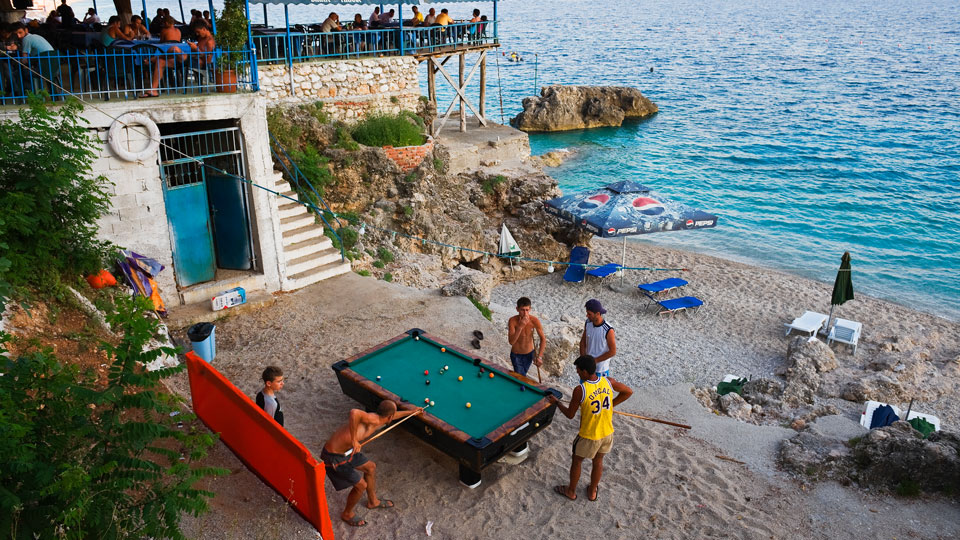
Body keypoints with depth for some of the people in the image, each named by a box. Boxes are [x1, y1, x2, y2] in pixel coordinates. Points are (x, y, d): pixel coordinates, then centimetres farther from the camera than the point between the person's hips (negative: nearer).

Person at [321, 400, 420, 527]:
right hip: (334, 457, -10)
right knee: (361, 485, 4)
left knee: (371, 467, 23)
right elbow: (354, 413, -46)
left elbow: (393, 416, 27)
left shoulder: (376, 417, 4)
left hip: (345, 450, 10)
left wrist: (411, 412, 39)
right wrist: (354, 440, -36)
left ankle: (373, 501, 45)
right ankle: (347, 514, 30)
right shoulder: (373, 420, -24)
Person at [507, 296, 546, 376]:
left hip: (529, 354, 2)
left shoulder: (534, 320, -19)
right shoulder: (512, 321, -23)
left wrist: (540, 356, -13)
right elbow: (511, 342, -30)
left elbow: (543, 339, -7)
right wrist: (520, 327, -39)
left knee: (522, 375, 18)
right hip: (516, 355, -2)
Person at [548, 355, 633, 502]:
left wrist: (556, 402, 0)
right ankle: (593, 492, 44)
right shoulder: (608, 382, -13)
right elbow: (629, 392, 4)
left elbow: (570, 415, -15)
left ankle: (571, 491, 39)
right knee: (598, 461, 26)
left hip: (588, 437, -4)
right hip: (607, 433, 5)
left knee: (576, 462, 20)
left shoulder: (580, 390, -27)